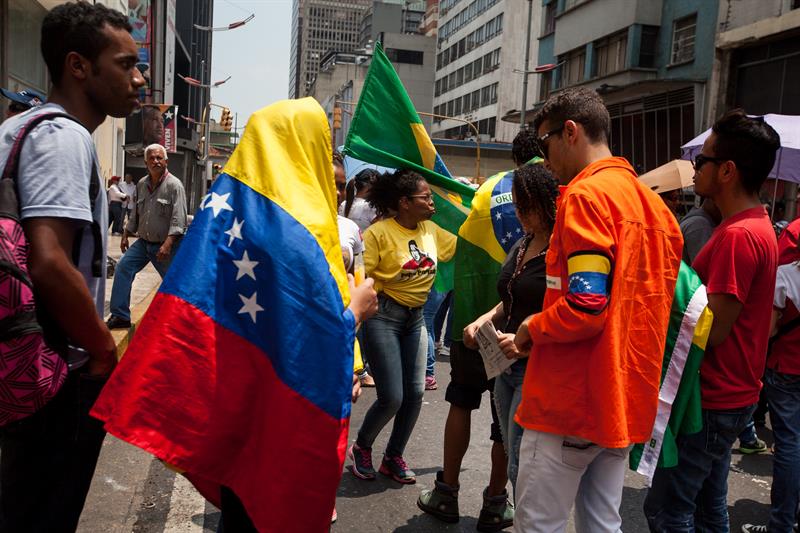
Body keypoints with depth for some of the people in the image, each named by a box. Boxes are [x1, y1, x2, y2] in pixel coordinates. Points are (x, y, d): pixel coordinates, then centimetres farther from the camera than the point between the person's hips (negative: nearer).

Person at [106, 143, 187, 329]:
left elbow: (178, 219, -20)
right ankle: (120, 316, -1)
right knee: (123, 267, -7)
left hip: (165, 245, -6)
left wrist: (167, 244, -27)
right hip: (143, 242, 6)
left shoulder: (174, 185, -13)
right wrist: (125, 235, 17)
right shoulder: (141, 185, 9)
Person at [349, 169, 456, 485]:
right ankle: (360, 448, 23)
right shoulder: (379, 232, -15)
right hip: (384, 317, -7)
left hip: (415, 318, 7)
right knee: (392, 397, -7)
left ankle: (393, 457, 25)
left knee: (415, 392, 5)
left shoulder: (431, 231, 6)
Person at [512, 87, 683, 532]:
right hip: (628, 402, 9)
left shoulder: (587, 193, -14)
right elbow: (647, 305, 16)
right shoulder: (654, 204, 12)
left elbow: (585, 307, -23)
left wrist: (532, 328, -4)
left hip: (570, 402, -8)